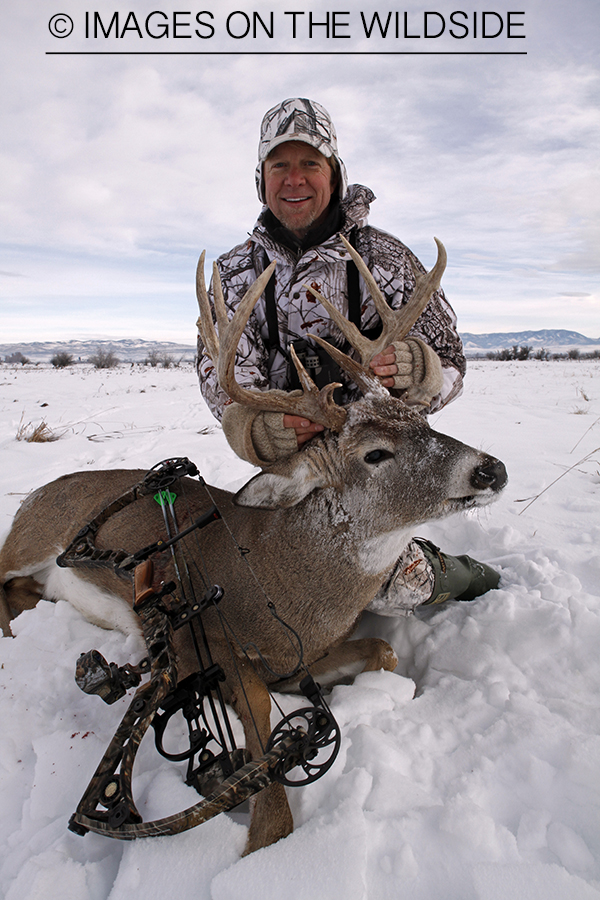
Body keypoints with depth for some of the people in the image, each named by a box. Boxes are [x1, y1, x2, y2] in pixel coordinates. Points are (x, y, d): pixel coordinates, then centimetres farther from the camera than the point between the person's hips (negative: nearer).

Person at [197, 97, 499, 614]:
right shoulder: (236, 270, 5)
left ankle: (454, 575, 14)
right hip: (291, 457, 4)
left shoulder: (384, 257, -3)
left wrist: (408, 370, -32)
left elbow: (448, 362, -6)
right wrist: (254, 424, -32)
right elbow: (219, 363, -9)